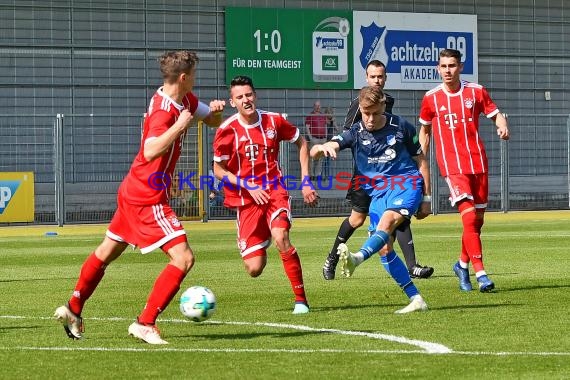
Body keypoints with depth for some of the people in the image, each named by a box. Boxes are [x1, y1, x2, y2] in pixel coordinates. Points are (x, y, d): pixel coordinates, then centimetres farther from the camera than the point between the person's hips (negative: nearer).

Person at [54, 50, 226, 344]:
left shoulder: (185, 100, 3)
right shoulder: (163, 111, -25)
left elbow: (213, 119, 17)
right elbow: (151, 151, -39)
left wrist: (215, 109, -5)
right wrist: (179, 126, -33)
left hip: (133, 191, 11)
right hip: (147, 199, -11)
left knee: (108, 251, 23)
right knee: (183, 257, -14)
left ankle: (73, 309, 37)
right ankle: (145, 323, -10)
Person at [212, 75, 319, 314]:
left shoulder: (273, 121, -1)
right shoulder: (227, 130, -9)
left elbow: (301, 143, 15)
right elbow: (218, 170, -2)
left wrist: (306, 180, 8)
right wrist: (249, 187, -14)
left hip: (275, 191, 0)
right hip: (246, 200, 0)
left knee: (281, 238, -30)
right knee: (254, 269, -5)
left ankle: (301, 299, -18)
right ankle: (263, 241, 36)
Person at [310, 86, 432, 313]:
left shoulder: (401, 127, 0)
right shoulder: (355, 133, 2)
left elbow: (420, 160, 11)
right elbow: (314, 152, -9)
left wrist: (426, 197, 8)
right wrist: (323, 147, -35)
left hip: (406, 183, -4)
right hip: (377, 192, 4)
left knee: (387, 221, -33)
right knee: (384, 248, -6)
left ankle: (358, 257, -58)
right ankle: (415, 299, -2)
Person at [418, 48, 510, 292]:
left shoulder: (476, 92, 5)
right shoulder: (431, 98, 3)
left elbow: (496, 114, 10)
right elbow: (424, 130, 15)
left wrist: (502, 126, -13)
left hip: (478, 163, 3)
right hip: (452, 165, -3)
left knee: (478, 219, 9)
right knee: (469, 217, -17)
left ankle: (463, 264, 31)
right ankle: (480, 273, -19)